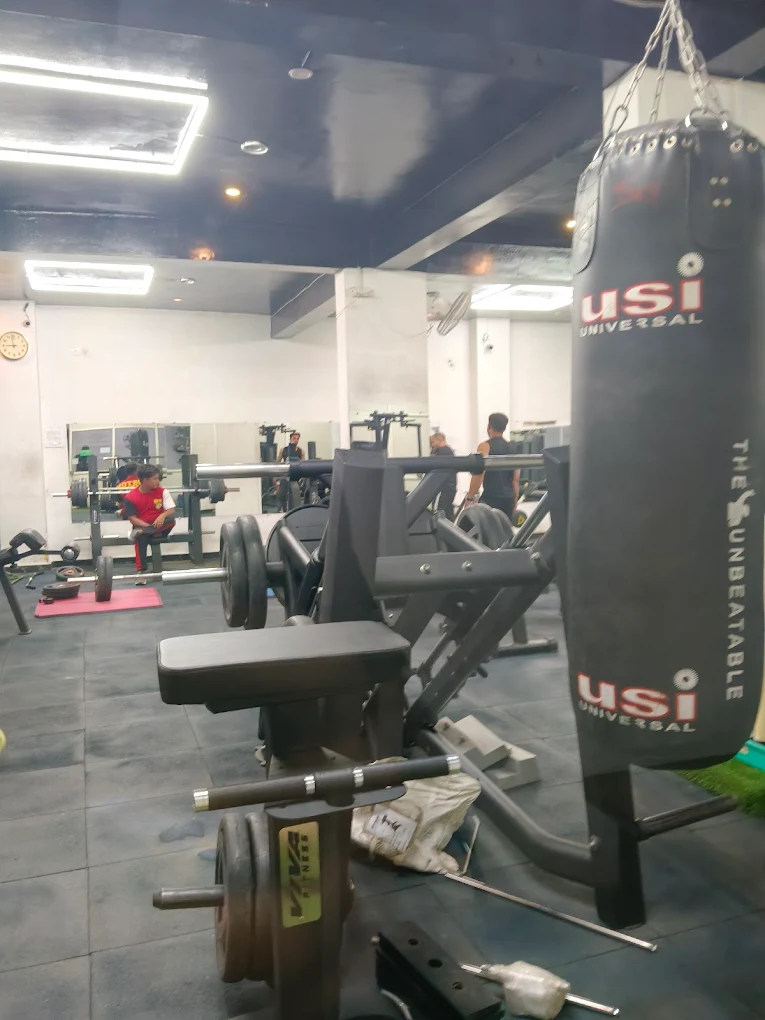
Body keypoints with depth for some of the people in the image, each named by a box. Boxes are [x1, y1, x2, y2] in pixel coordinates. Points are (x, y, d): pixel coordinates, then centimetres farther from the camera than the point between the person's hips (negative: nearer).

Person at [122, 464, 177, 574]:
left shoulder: (162, 491, -1)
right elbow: (132, 518, -10)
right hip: (142, 526, -2)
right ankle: (141, 571, -36)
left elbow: (172, 510, -6)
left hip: (161, 527, 2)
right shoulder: (131, 497, -7)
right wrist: (150, 527, -22)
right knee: (141, 537, -37)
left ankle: (140, 532, -37)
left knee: (171, 520, -30)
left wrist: (162, 515, -30)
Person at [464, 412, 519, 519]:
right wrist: (514, 503, 20)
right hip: (508, 498, 6)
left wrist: (470, 498, -10)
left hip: (491, 498, -6)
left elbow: (479, 474, -14)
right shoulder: (512, 448, 14)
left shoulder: (485, 446, -4)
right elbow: (516, 479, 15)